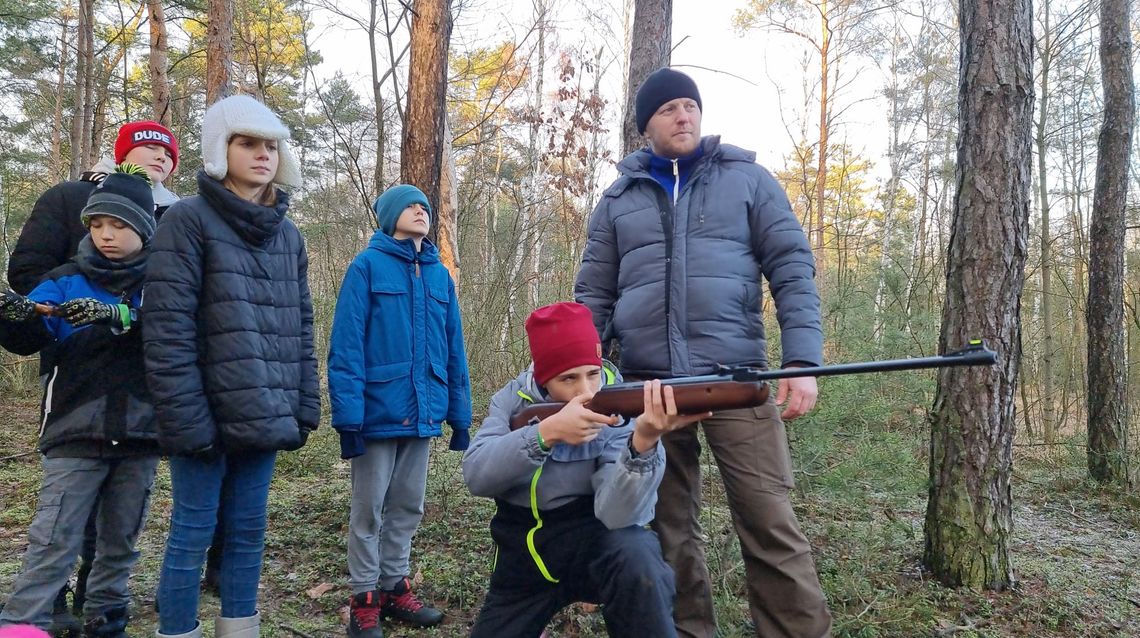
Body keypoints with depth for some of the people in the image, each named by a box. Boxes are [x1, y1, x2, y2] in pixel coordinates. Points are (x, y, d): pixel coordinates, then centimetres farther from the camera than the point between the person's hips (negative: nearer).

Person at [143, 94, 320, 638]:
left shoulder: (289, 235, 13)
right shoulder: (188, 220, -6)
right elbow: (166, 330, -12)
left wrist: (304, 406, 8)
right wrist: (185, 418, -16)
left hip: (264, 417, 6)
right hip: (208, 417, -5)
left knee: (248, 532, 13)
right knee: (192, 534, 4)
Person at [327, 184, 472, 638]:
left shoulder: (440, 275, 10)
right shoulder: (367, 266, -6)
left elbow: (454, 350, 11)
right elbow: (345, 345, -12)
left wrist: (460, 415, 9)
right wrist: (348, 414, -18)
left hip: (422, 413, 5)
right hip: (378, 411, -5)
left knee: (408, 508, 15)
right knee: (368, 511, 8)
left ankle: (394, 588, 30)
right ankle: (364, 599, 21)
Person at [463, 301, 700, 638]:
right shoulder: (513, 399, -6)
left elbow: (616, 513, -29)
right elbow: (477, 475, -22)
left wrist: (644, 440, -47)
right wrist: (547, 431, -36)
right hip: (524, 554, 4)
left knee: (637, 559, -35)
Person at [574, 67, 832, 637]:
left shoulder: (747, 179, 9)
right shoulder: (618, 199, 14)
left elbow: (793, 272, 3)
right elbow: (593, 298, 14)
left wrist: (802, 362, -9)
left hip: (735, 376, -2)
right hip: (646, 385, 2)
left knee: (771, 526, -4)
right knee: (671, 532, 10)